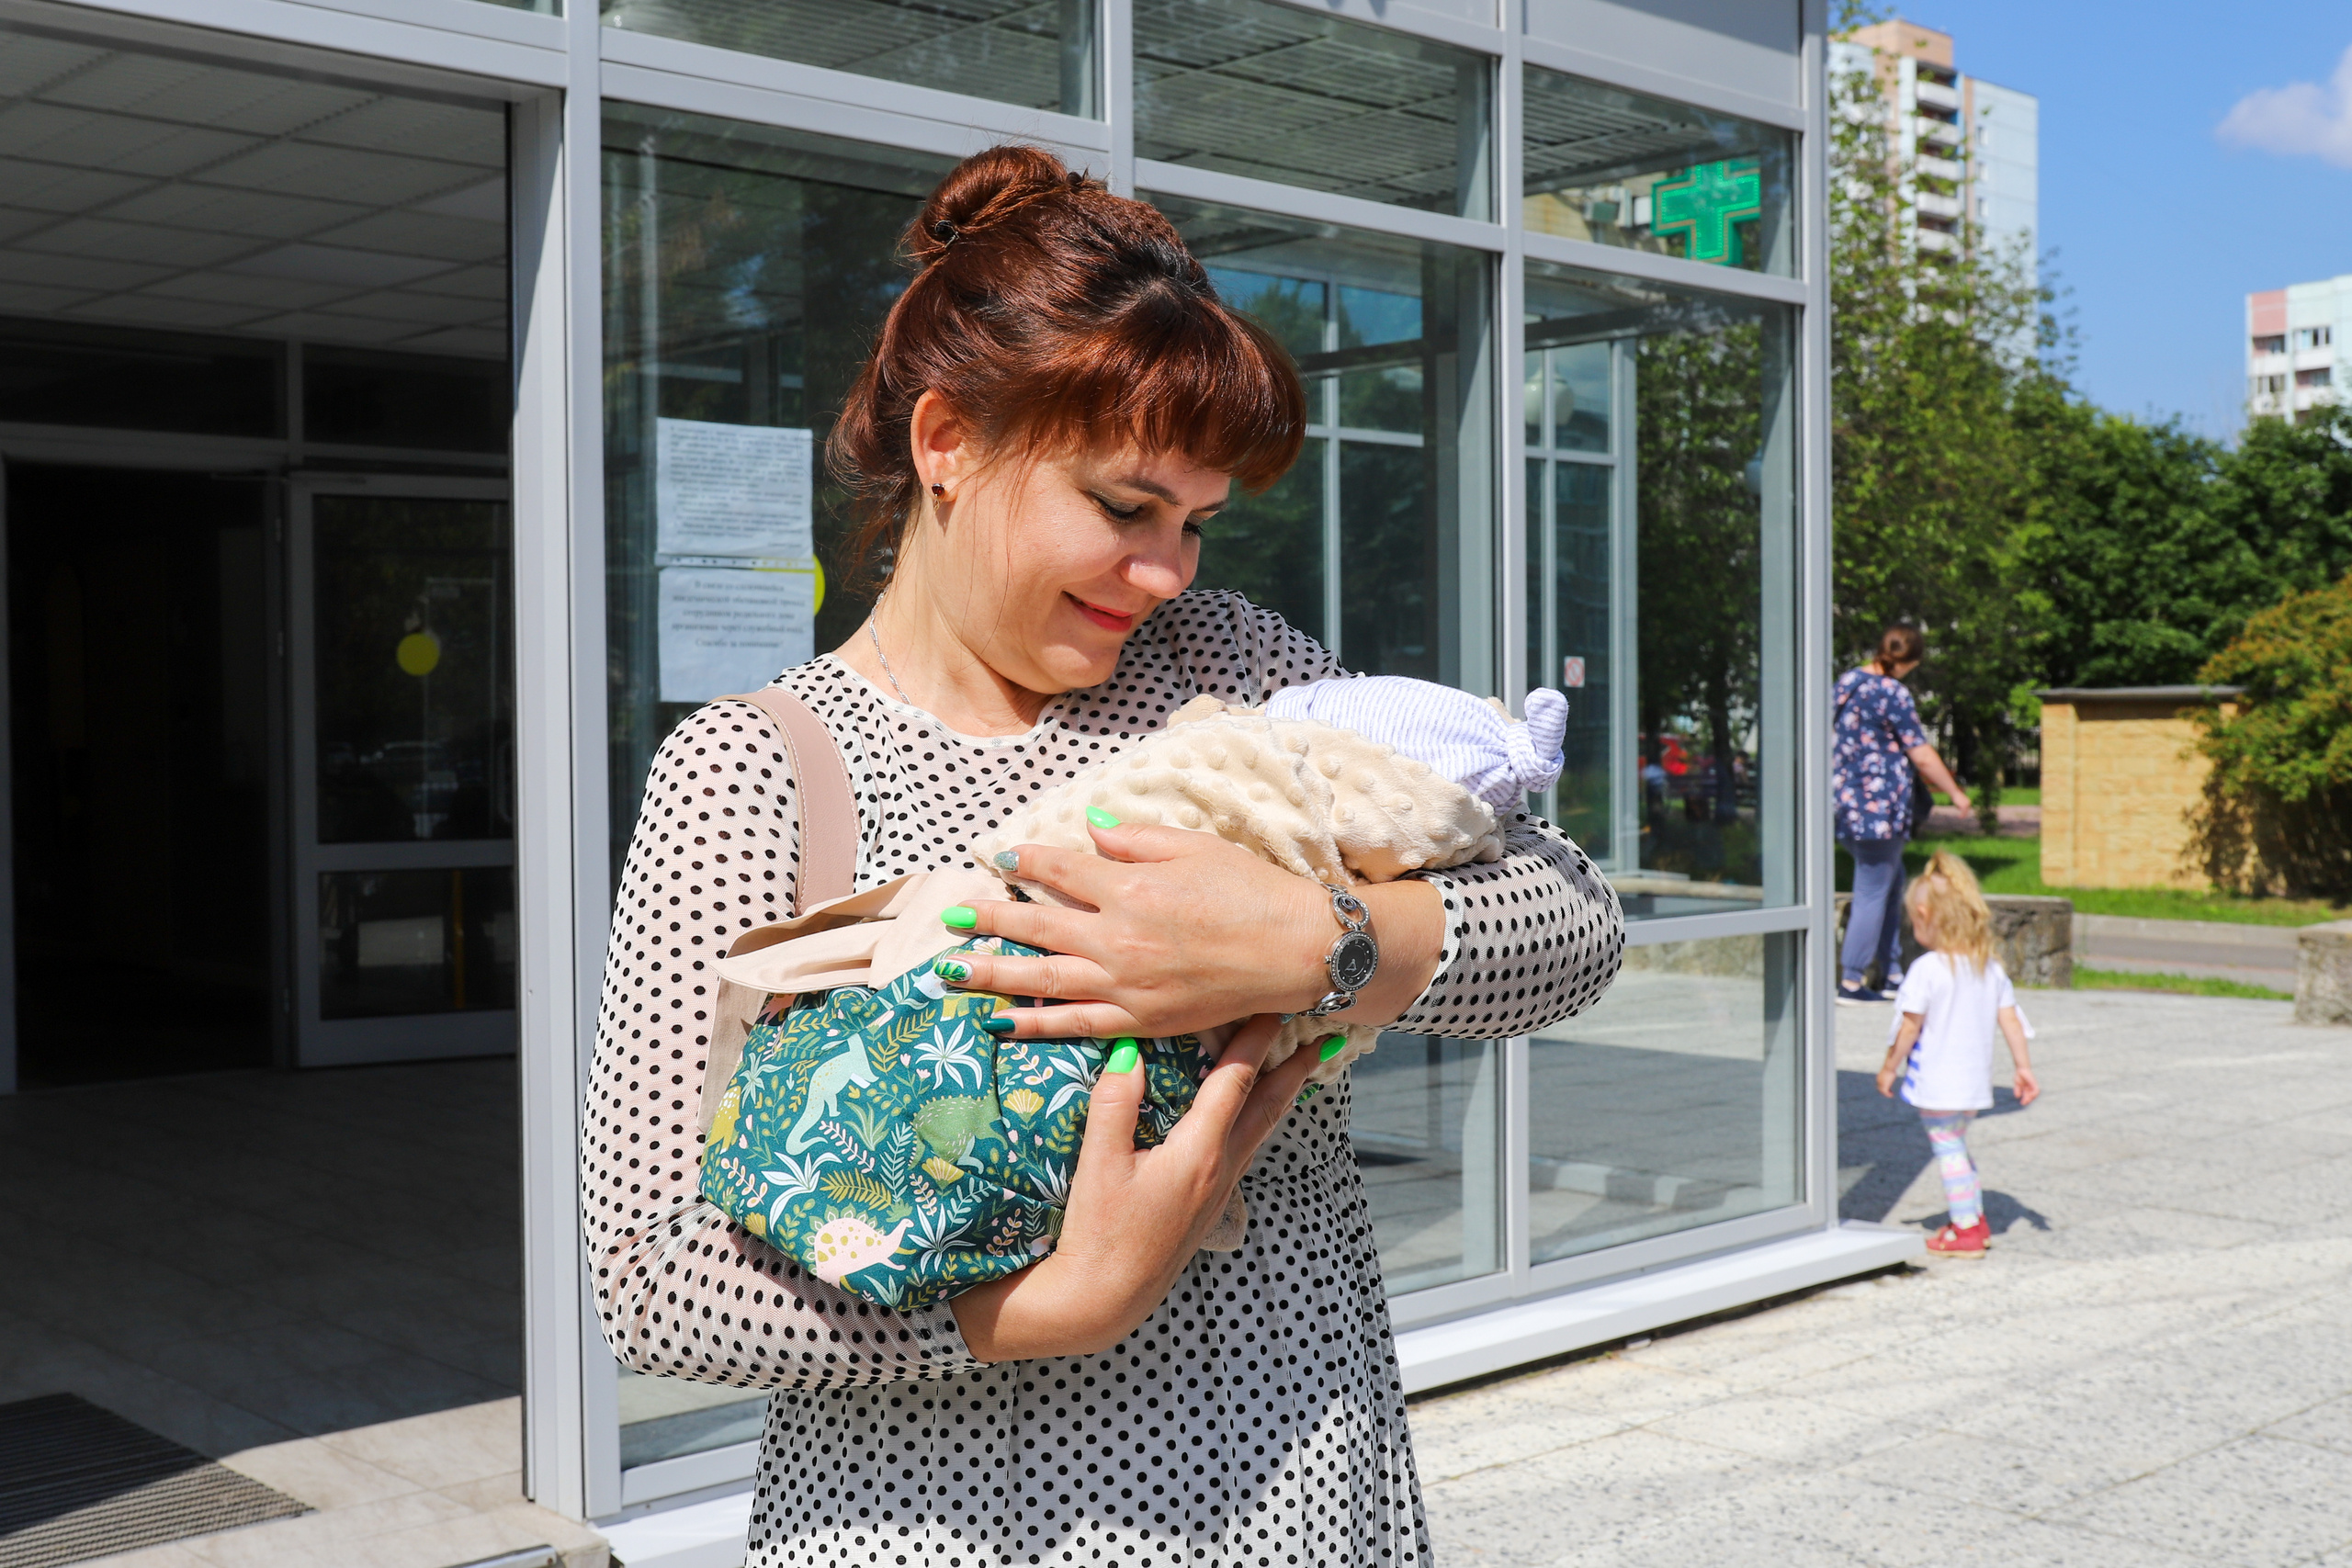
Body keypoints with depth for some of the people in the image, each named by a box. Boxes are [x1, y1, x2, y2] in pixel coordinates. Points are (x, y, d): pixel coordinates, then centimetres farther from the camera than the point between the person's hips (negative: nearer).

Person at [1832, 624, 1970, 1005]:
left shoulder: (1847, 682, 9)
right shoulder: (1893, 693, -14)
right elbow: (1922, 756, -12)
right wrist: (1955, 792, 1)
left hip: (1845, 800, 8)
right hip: (1879, 807, -8)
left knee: (1892, 884, 20)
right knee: (1873, 894, 0)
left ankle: (1891, 972, 23)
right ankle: (1851, 983, 2)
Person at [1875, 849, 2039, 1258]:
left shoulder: (1927, 969, -17)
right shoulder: (1990, 967, 3)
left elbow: (1910, 1027, -14)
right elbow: (2010, 1018, 4)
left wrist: (1889, 1067, -2)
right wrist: (2023, 1066, 10)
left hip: (1937, 1082, -7)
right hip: (1976, 1080, 7)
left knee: (1947, 1149, 2)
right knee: (1957, 1145, 23)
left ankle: (1965, 1230, 6)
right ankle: (1974, 1217, 29)